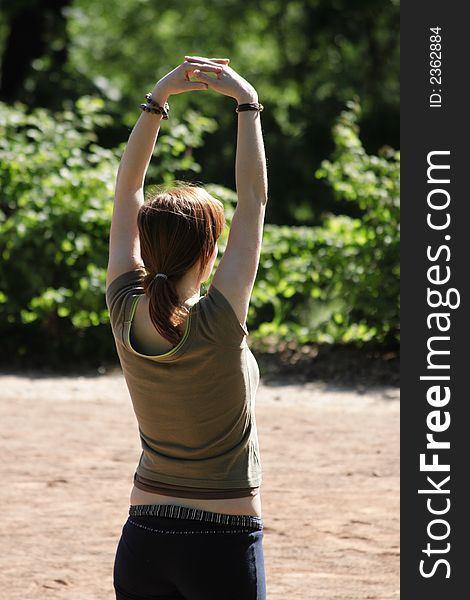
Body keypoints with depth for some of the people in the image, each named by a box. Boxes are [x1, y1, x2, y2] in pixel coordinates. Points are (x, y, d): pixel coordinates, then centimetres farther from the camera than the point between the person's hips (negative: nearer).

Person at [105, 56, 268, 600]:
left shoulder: (127, 317, -4)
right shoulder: (218, 324, -16)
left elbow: (127, 191, 5)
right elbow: (253, 201, -8)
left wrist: (158, 99, 8)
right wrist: (247, 105, -1)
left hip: (143, 540, 5)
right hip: (224, 542, -5)